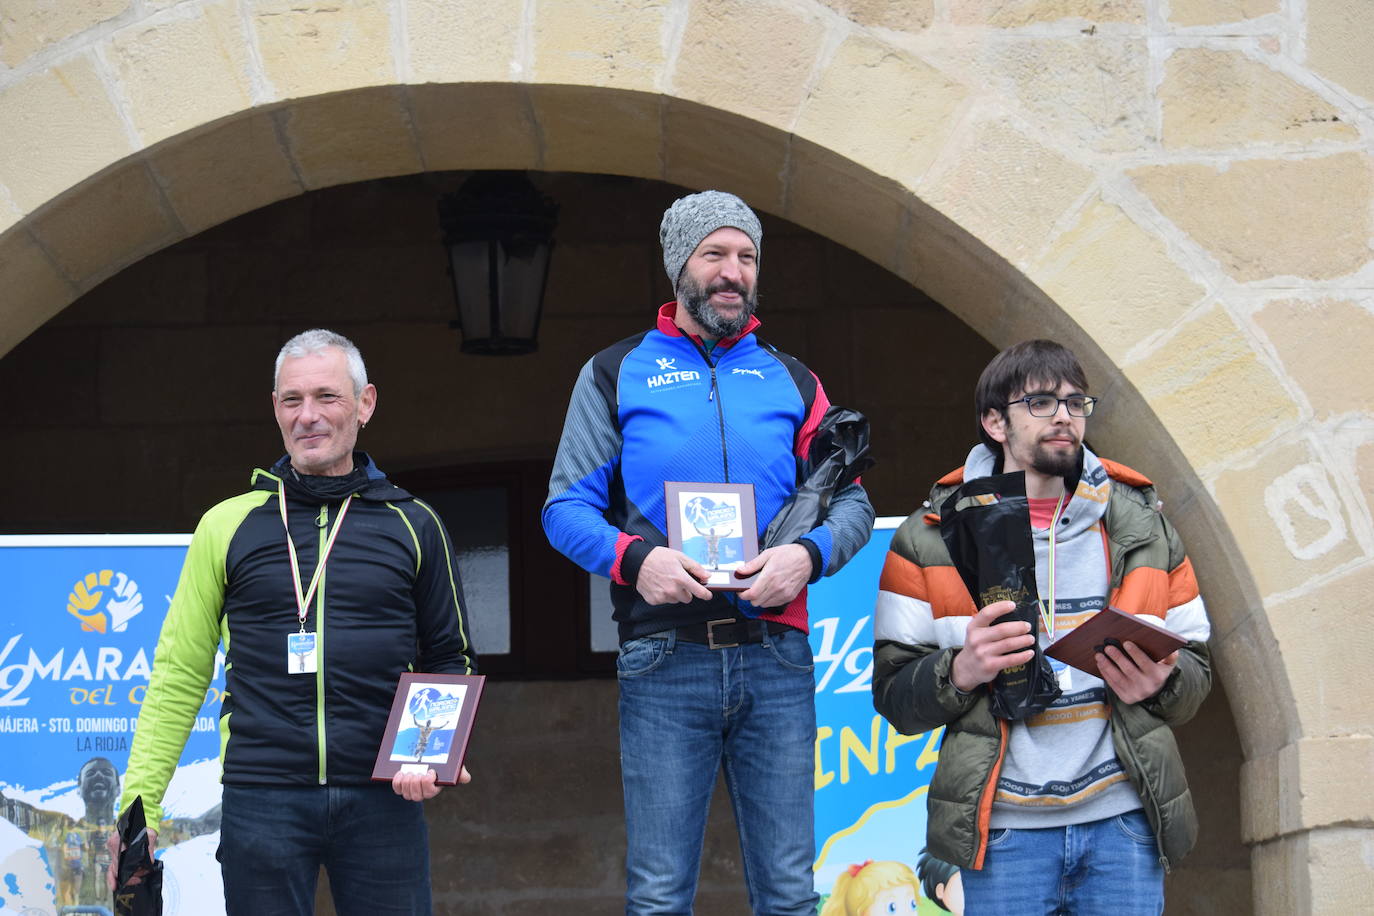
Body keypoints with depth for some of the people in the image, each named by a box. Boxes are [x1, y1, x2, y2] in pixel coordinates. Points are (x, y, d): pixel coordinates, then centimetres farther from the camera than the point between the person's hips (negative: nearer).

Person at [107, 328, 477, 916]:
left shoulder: (412, 525, 9)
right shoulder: (228, 526, 8)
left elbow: (450, 659, 15)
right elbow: (180, 675, 8)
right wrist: (137, 803, 0)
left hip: (382, 801, 0)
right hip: (261, 799, 0)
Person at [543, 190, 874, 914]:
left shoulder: (792, 382, 16)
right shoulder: (616, 376, 9)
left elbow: (850, 503, 13)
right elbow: (566, 507, 5)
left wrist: (807, 555, -9)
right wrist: (634, 557, -14)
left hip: (775, 659, 2)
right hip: (665, 659, -2)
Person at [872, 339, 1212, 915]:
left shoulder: (1143, 528, 14)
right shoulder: (931, 540, 6)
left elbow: (1196, 668, 15)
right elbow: (894, 697, 3)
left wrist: (1159, 683, -7)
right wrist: (962, 671, -16)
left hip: (1124, 821, 2)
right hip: (1005, 826, -2)